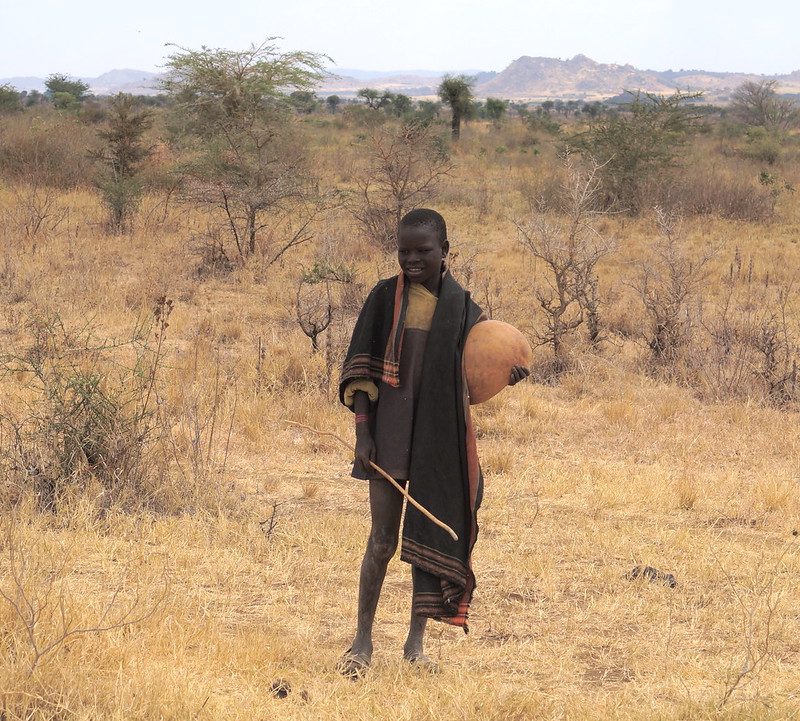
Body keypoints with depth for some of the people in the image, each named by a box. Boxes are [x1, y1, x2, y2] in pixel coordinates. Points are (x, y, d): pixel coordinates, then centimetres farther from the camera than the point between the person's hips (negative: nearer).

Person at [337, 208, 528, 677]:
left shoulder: (461, 306, 3)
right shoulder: (385, 297, -3)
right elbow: (361, 369, -3)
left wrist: (506, 374, -17)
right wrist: (363, 432, -9)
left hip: (441, 438, 2)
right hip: (391, 432, -2)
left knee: (430, 537, 8)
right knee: (383, 540, 0)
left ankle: (416, 642, 20)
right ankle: (363, 641, 14)